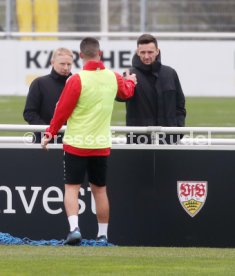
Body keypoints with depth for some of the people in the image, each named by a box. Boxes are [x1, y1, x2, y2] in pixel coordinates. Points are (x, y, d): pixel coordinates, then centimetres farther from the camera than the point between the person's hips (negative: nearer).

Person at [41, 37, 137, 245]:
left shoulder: (77, 80, -15)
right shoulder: (113, 78, 1)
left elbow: (62, 110, -10)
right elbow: (127, 92, 25)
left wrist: (50, 133, 4)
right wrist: (131, 81, 48)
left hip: (76, 143, -4)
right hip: (101, 144, 4)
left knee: (72, 187, 0)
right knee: (100, 189, 13)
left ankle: (74, 228, -17)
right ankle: (103, 234, 16)